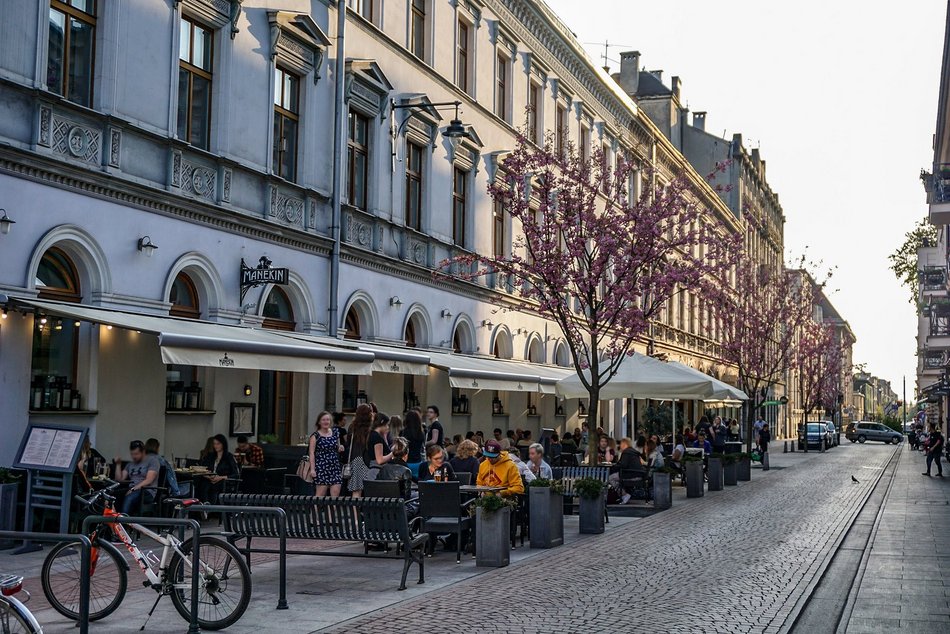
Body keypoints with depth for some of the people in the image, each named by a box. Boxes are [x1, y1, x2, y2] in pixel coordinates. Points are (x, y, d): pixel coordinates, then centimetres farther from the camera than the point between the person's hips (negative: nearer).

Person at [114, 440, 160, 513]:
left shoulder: (152, 460, 4)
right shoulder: (130, 464, 25)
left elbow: (148, 480, -9)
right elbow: (119, 479, 17)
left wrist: (134, 489, -19)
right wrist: (118, 464, 8)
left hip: (147, 492, -5)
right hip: (131, 491, 5)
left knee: (129, 498, -39)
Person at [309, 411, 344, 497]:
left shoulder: (335, 433, 12)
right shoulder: (315, 436, -2)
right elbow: (311, 453, -6)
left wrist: (340, 448, 0)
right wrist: (312, 469, -14)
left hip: (335, 467, 4)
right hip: (321, 467, -4)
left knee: (336, 493, -3)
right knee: (320, 494, -2)